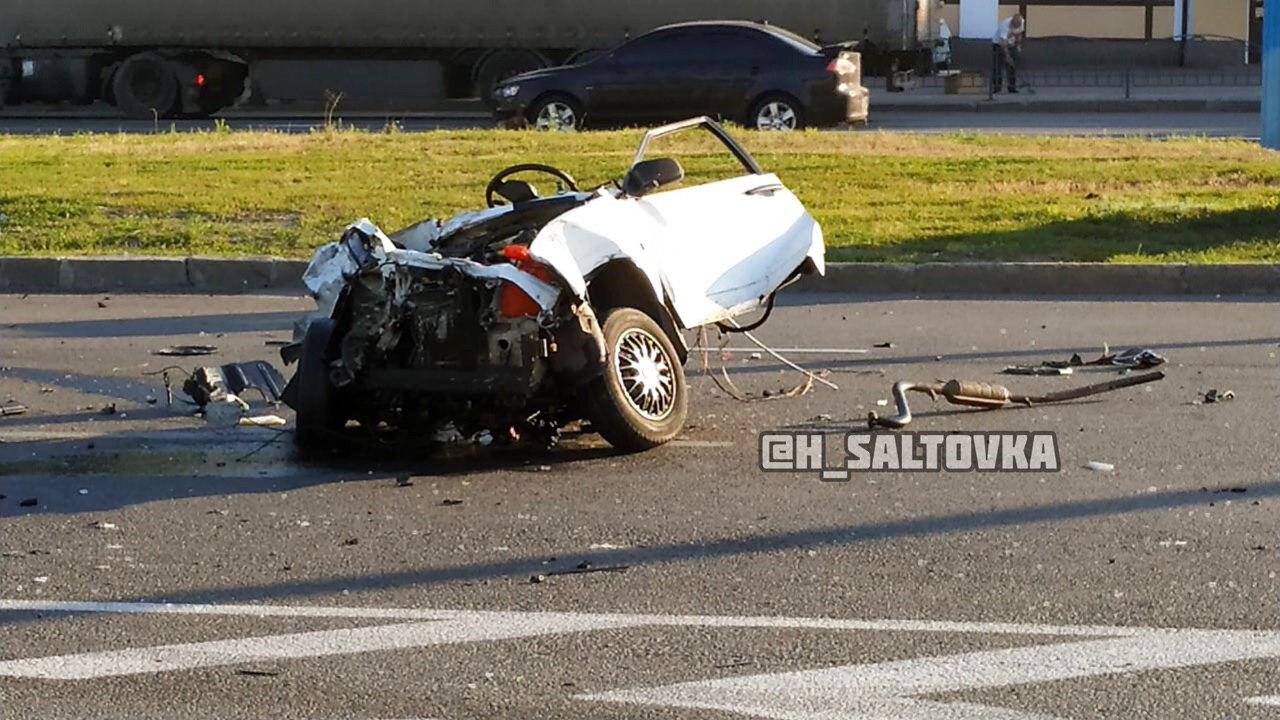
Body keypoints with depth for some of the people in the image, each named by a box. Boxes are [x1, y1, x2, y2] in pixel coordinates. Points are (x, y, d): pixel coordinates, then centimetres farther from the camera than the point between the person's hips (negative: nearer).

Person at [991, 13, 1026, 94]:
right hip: (998, 44, -5)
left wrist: (1018, 45, -2)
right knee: (997, 66, -11)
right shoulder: (1005, 24, -34)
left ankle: (1012, 87, 2)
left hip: (1011, 44, 5)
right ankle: (996, 87, -8)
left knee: (1012, 66, -1)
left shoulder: (1022, 22, -15)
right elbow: (1003, 42, -37)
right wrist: (1007, 56, -41)